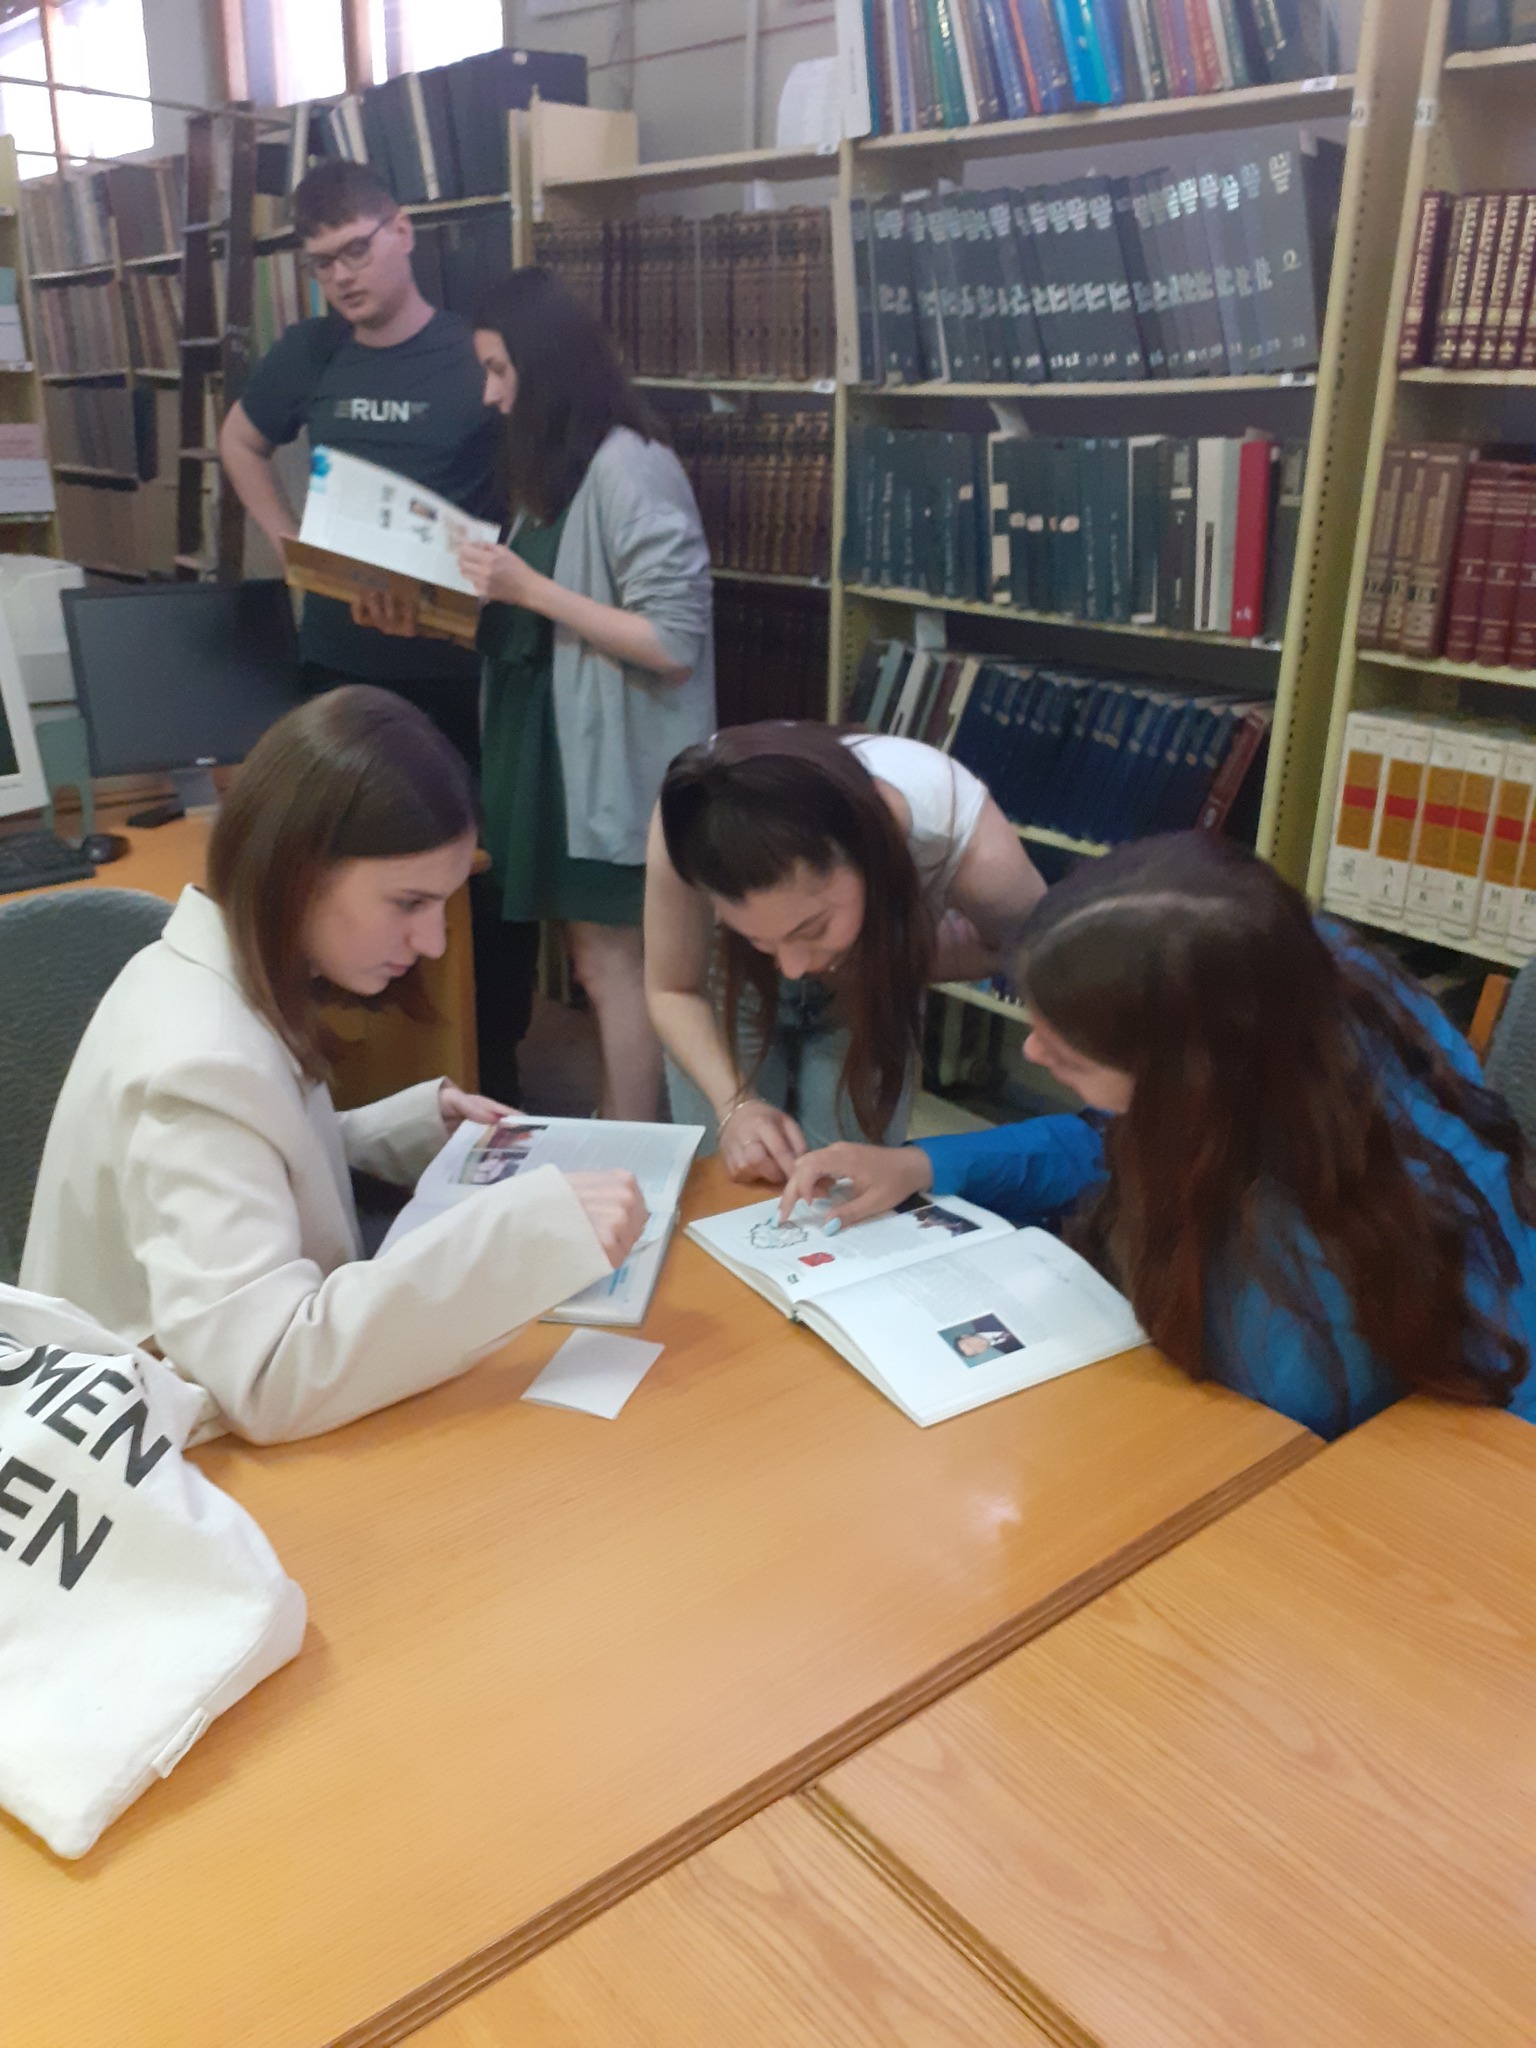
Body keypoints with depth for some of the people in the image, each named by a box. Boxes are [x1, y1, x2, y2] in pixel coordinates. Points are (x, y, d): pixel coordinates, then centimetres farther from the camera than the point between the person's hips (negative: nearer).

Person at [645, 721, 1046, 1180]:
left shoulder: (974, 851, -39)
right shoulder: (692, 821, -38)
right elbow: (672, 990, -18)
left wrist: (890, 960, -27)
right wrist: (734, 1105, -34)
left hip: (869, 996, 0)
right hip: (733, 982, 0)